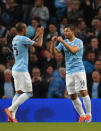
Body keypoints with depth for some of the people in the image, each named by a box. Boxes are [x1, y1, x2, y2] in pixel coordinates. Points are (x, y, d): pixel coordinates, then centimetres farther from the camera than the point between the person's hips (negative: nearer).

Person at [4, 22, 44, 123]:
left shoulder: (15, 39, 14)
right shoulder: (23, 39, -14)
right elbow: (39, 44, -12)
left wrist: (36, 36, 29)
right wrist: (41, 34, 4)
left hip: (15, 69, 9)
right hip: (22, 70, -9)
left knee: (19, 92, 11)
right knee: (28, 93, -6)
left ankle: (12, 116, 3)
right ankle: (10, 109, -13)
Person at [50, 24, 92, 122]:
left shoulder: (78, 42, -5)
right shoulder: (63, 42, 11)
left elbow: (73, 50, -23)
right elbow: (53, 52, 5)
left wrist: (62, 41, -22)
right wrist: (53, 42, -10)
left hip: (79, 70, -5)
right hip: (69, 72, 5)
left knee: (83, 92, -13)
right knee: (73, 96, 3)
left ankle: (89, 114, -4)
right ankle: (82, 115, 14)